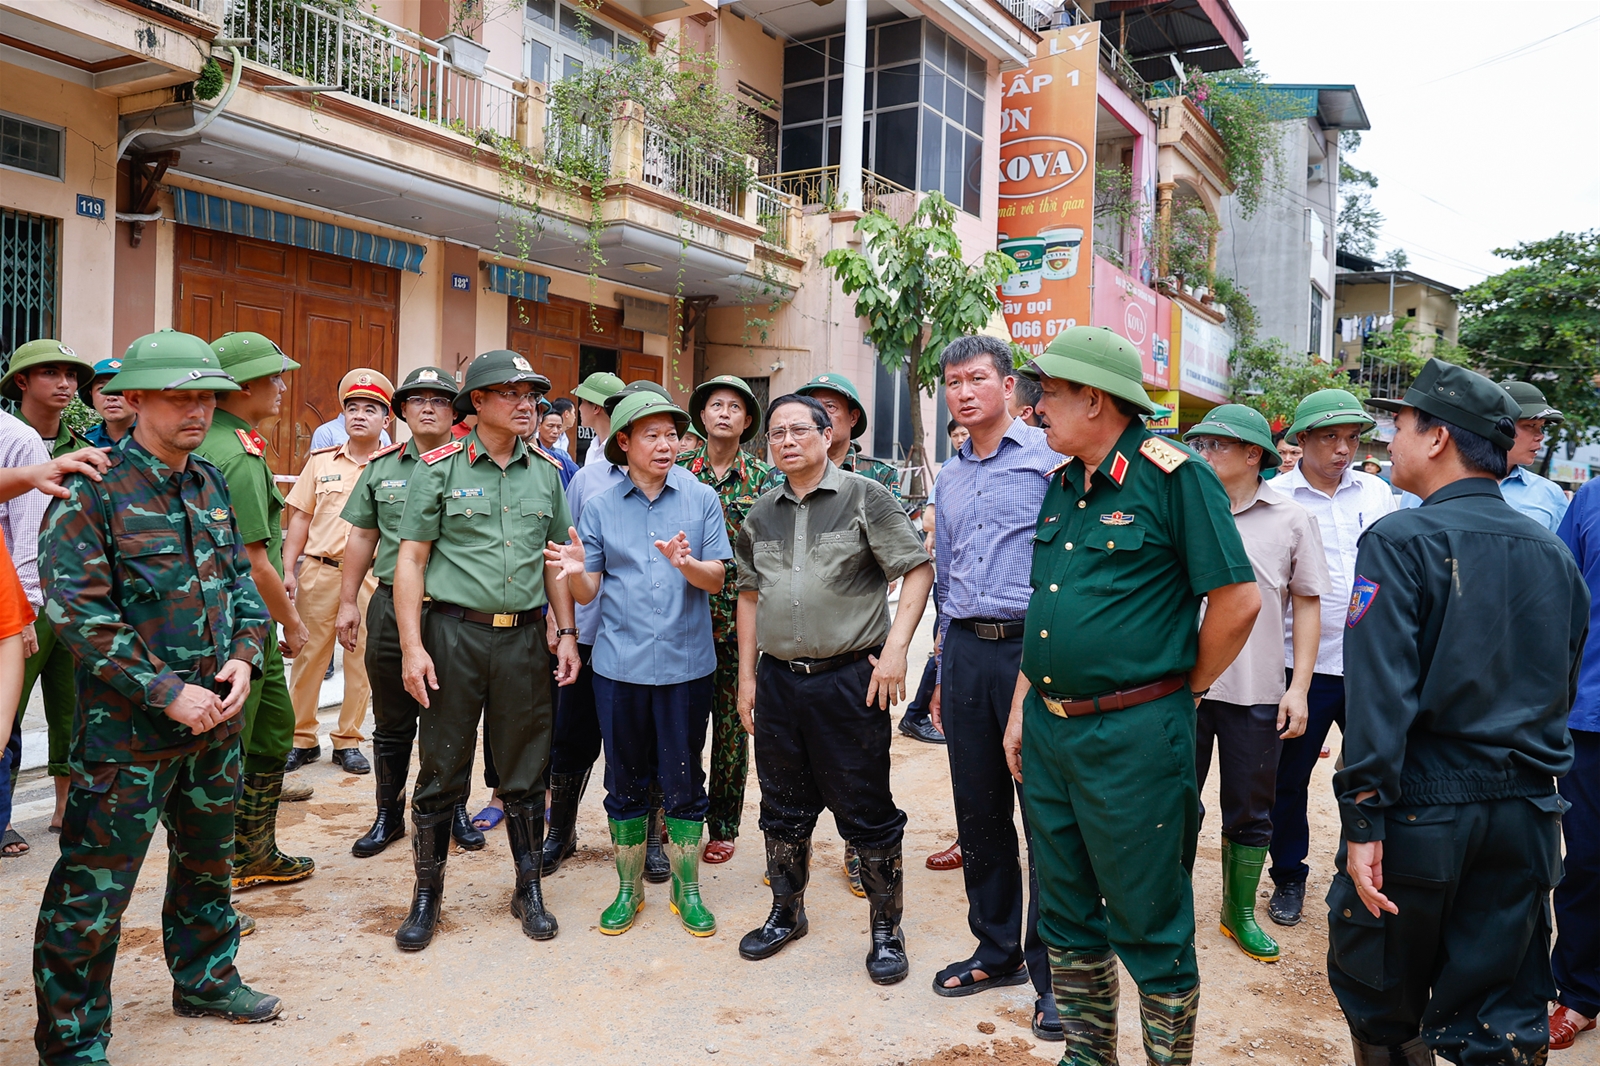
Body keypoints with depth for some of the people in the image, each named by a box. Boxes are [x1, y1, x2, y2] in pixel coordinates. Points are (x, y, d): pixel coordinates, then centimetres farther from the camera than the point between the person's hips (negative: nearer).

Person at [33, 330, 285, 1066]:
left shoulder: (211, 485, 7)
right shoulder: (92, 490, -12)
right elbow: (77, 613, -17)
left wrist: (244, 656, -4)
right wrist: (169, 693, -19)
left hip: (216, 717, 6)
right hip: (127, 727, -6)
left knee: (206, 860, 21)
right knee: (94, 888, 2)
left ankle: (205, 979, 41)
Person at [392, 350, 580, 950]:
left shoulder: (545, 474, 9)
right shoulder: (439, 468, -2)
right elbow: (411, 558, -4)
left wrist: (567, 635, 7)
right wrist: (412, 646, -11)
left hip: (523, 636, 3)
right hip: (454, 631, -3)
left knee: (525, 770, 10)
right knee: (441, 770, 6)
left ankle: (529, 889, 25)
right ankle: (427, 895, 22)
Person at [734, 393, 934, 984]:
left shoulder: (865, 497, -5)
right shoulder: (761, 514, 11)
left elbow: (918, 569, -7)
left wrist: (895, 648, -16)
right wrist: (748, 676, 13)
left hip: (849, 678, -5)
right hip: (778, 678, 5)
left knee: (867, 811, 3)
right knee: (783, 807, 16)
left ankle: (886, 928, 20)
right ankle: (787, 912, 35)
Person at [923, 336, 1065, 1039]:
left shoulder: (1049, 459, -3)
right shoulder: (949, 477, 16)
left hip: (1033, 647, -6)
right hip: (966, 652, 6)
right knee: (978, 814, 12)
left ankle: (1052, 976, 12)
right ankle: (997, 949, 29)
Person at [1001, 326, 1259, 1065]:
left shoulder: (1174, 477, -12)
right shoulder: (1062, 485, 11)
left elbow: (1237, 600, -13)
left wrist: (1184, 691, -3)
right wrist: (1021, 709, 14)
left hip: (1132, 733, -7)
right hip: (1048, 729, 8)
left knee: (1148, 926, 6)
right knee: (1066, 917, 19)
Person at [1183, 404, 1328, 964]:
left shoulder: (1291, 519, 0)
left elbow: (1307, 604, 4)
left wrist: (1298, 687, -3)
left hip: (1257, 690, 0)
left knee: (1250, 811, 13)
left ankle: (1239, 912, 31)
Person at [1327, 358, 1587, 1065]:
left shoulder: (1401, 541, -12)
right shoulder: (1555, 555, 7)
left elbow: (1380, 692, -19)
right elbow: (1561, 694, 16)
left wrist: (1363, 821, -17)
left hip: (1423, 812, -5)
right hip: (1529, 814, 6)